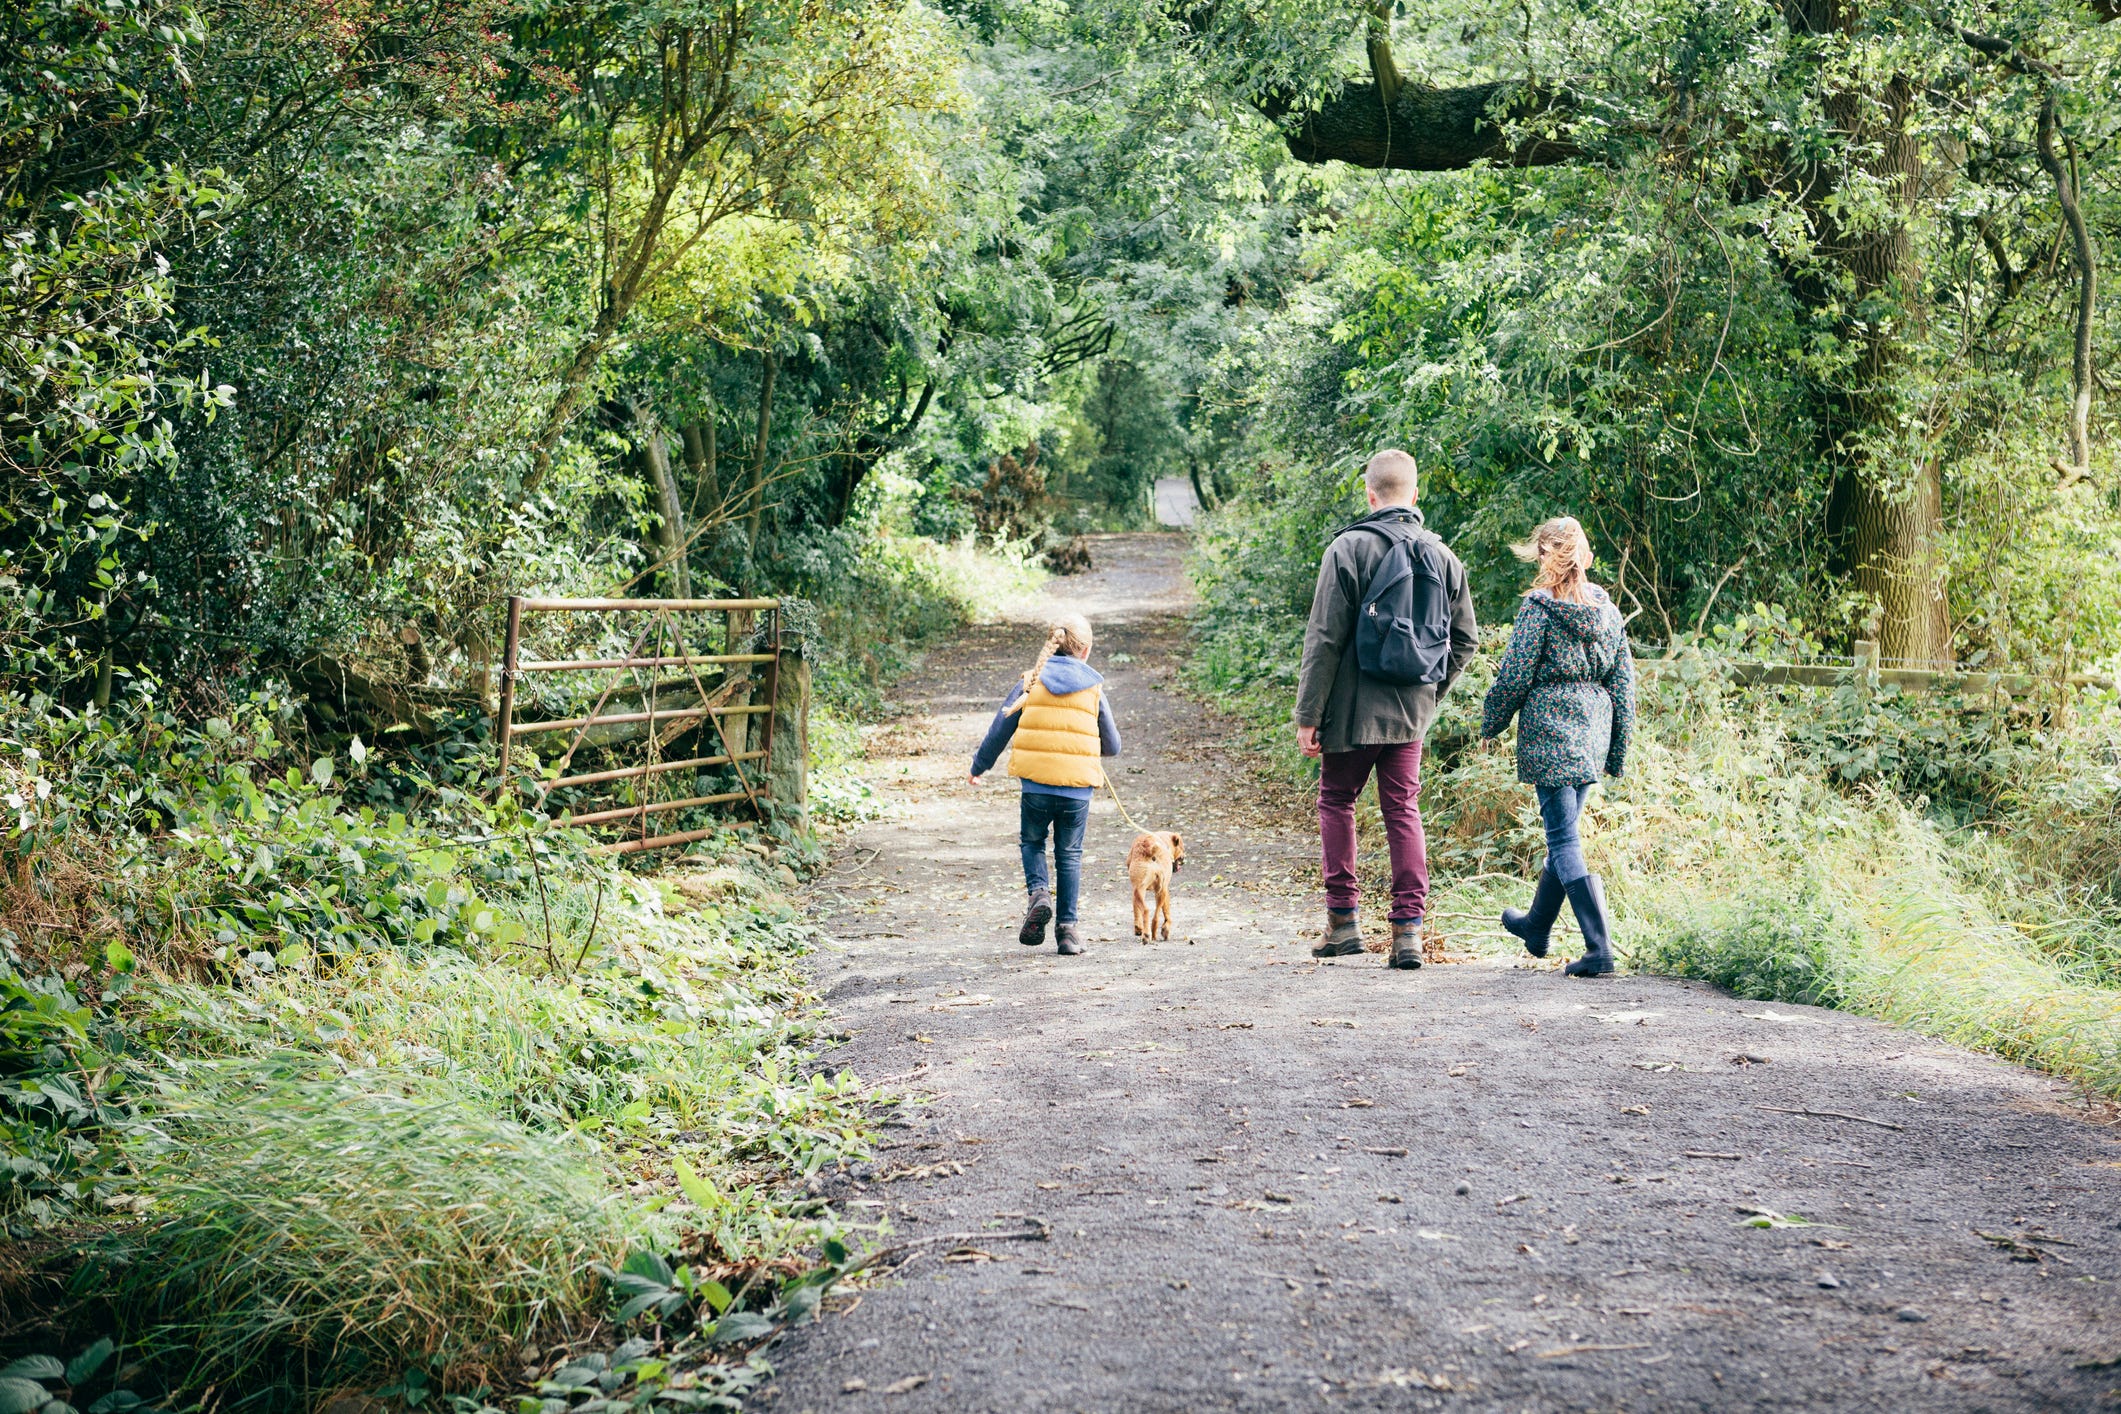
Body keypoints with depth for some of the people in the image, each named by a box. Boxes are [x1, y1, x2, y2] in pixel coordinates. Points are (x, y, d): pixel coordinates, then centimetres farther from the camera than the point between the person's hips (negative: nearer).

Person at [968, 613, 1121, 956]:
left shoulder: (1031, 682, 1)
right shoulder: (1094, 689, 3)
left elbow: (1000, 730, 7)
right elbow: (1112, 746, 10)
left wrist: (978, 767, 22)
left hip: (1035, 784, 0)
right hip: (1078, 786, 0)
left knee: (1032, 841, 22)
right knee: (1069, 854, 14)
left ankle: (1038, 894, -4)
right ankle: (1066, 927, 14)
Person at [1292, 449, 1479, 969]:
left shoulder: (1349, 548, -10)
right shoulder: (1442, 556, 6)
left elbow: (1325, 639, -11)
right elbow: (1466, 640, 11)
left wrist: (1309, 714, -8)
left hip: (1353, 709, -4)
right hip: (1413, 713, 4)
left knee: (1337, 801, 13)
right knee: (1404, 811, 9)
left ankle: (1343, 920, 13)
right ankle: (1409, 931, 2)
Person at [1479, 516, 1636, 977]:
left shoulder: (1539, 607, -10)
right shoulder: (1607, 610, 8)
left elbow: (1515, 676, -10)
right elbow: (1623, 681, 11)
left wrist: (1491, 723, 7)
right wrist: (1619, 749, 18)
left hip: (1550, 731, -7)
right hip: (1593, 735, 7)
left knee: (1565, 840, -6)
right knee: (1563, 832, 20)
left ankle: (1600, 948, -14)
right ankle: (1537, 926, 36)